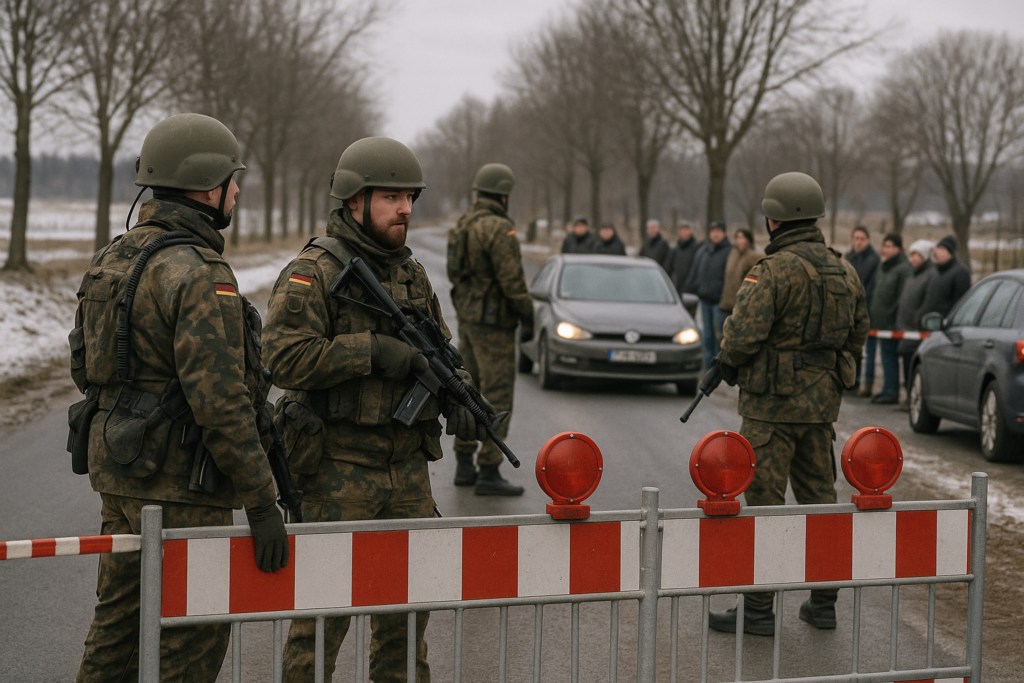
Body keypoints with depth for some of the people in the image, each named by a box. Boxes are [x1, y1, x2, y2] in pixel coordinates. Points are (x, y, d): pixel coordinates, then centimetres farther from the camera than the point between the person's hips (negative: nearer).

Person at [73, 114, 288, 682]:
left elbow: (90, 368, 17)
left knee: (122, 617, 17)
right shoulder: (200, 273, -19)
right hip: (179, 485, -9)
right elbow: (220, 398, -24)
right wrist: (262, 502, -20)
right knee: (194, 634, 0)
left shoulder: (115, 257, 10)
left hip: (119, 468, 9)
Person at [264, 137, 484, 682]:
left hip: (407, 466, 7)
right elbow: (284, 357, -22)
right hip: (338, 468, -7)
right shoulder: (312, 274, -11)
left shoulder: (412, 273, 13)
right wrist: (374, 350, -24)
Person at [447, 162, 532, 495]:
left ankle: (464, 466, 21)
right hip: (493, 322, -9)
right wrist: (528, 316, -10)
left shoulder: (463, 225, 10)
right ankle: (489, 473, -5)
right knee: (497, 396, -5)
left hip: (467, 318, 9)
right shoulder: (499, 229, -19)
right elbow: (512, 279, -21)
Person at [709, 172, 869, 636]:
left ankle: (757, 609, 1)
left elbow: (743, 333, -21)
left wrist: (728, 363, -2)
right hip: (823, 401, 7)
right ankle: (823, 602, 19)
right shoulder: (844, 271, 9)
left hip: (773, 403, -7)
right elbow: (858, 334, 16)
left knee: (764, 501, -2)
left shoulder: (774, 270, -17)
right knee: (818, 497, 14)